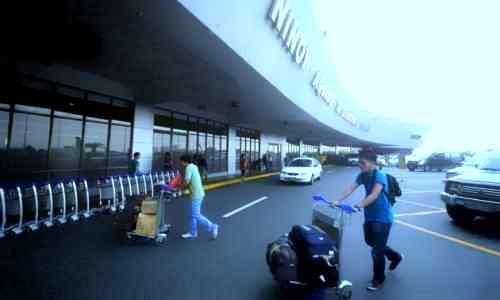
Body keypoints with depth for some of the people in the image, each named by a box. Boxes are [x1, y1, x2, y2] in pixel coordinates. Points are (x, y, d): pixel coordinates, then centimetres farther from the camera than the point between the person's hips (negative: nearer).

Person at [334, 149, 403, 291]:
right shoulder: (362, 175, 0)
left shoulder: (380, 176, -21)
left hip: (382, 217, -7)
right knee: (370, 242, 23)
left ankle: (378, 279, 25)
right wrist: (338, 201, -21)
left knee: (377, 250, 2)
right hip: (369, 215, 8)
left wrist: (360, 205, -45)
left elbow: (374, 195, -32)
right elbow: (350, 189, -8)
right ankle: (395, 256, 49)